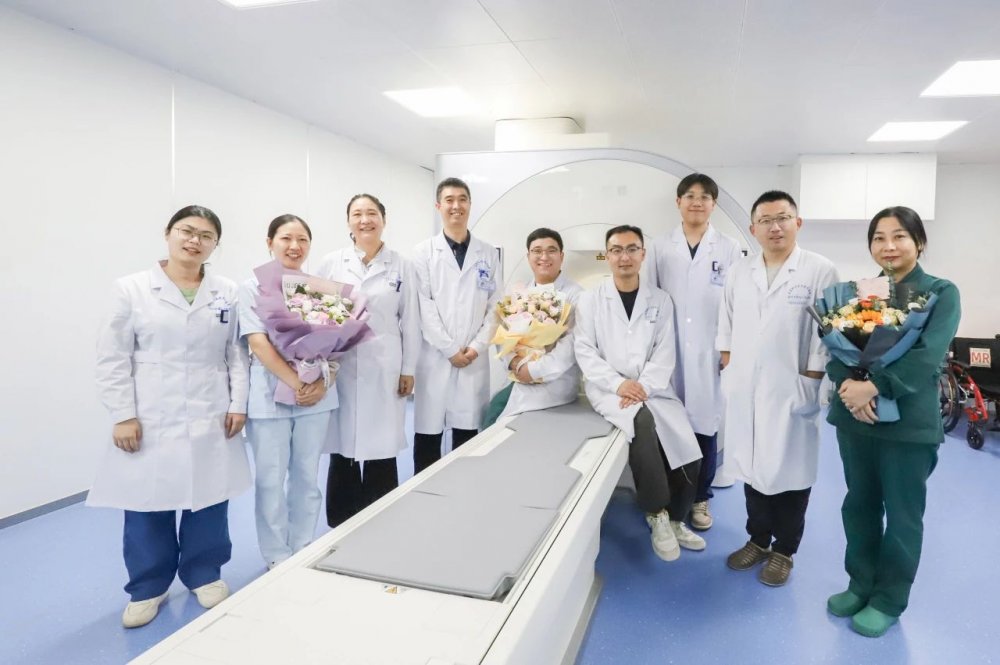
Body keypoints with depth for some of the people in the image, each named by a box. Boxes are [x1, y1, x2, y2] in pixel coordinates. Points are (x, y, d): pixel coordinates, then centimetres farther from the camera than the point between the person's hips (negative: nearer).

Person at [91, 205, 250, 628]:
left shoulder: (227, 293, 5)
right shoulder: (132, 289, -1)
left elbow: (238, 353, 6)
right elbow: (113, 359, -2)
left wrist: (238, 403, -2)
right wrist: (123, 415, -7)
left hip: (211, 420, 2)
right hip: (150, 422, -1)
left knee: (208, 499, 10)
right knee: (147, 504, 7)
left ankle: (204, 575, 30)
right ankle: (148, 587, 27)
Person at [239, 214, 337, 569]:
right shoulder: (253, 286, -2)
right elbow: (258, 343, -11)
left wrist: (320, 383, -12)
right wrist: (296, 383, -17)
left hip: (315, 394, 3)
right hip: (270, 395, -3)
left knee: (307, 475, 12)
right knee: (271, 478, 6)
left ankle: (304, 549, 28)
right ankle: (276, 556, 22)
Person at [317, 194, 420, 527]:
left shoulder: (401, 266, 5)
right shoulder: (332, 262, 5)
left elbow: (410, 321, 5)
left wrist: (408, 369, 2)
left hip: (384, 369, 0)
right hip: (341, 368, 1)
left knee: (381, 450, 3)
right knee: (342, 448, 6)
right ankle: (340, 529, 21)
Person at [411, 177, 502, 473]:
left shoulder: (488, 253, 9)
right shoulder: (423, 252, 3)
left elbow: (495, 306, 5)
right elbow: (424, 307, -5)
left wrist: (476, 347, -7)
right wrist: (450, 349, -10)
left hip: (474, 358, 2)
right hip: (435, 357, -2)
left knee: (467, 434, 8)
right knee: (428, 435, 4)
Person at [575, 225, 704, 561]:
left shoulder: (660, 300, 9)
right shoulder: (590, 299, 4)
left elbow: (665, 353, 1)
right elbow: (584, 351, -3)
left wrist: (644, 387, -15)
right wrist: (618, 384, -16)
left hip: (652, 389, 3)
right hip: (608, 389, -2)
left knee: (687, 453, -15)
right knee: (643, 422, -33)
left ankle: (674, 518, 14)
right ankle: (658, 514, -14)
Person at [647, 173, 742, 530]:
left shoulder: (728, 249, 5)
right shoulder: (661, 248, 7)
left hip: (709, 352, 0)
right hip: (669, 352, 1)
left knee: (705, 424, 4)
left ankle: (700, 498, 19)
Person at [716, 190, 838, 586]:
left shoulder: (820, 271, -6)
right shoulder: (738, 272, 8)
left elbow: (824, 333, -8)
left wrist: (810, 383, -10)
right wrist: (728, 368, 6)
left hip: (791, 391, -4)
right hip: (745, 391, 4)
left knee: (790, 471, 8)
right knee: (752, 467, 15)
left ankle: (783, 550, 27)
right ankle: (758, 539, 33)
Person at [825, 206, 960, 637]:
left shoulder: (941, 293, -3)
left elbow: (928, 356, -16)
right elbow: (834, 347, 0)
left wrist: (874, 387, -26)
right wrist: (846, 383, -19)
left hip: (909, 420, -3)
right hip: (855, 416, 4)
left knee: (902, 513, 9)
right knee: (859, 504, 14)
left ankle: (889, 599, 26)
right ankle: (860, 584, 32)